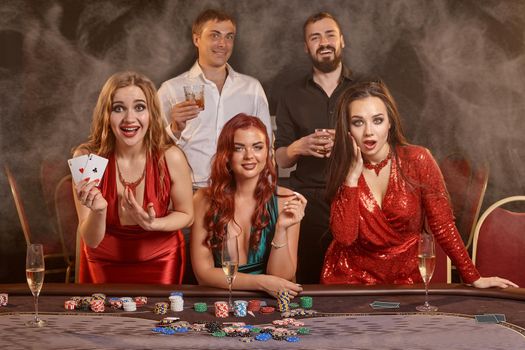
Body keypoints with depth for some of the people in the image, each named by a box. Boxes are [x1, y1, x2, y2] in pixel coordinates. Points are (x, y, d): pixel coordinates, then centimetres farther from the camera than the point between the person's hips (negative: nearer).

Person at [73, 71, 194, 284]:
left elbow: (186, 215, -3)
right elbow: (91, 241, -17)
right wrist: (98, 210, -37)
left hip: (160, 261, 0)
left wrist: (153, 224, -22)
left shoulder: (171, 158, -21)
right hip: (104, 263, 0)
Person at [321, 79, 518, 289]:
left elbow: (442, 224, -4)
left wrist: (473, 278, -6)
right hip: (351, 276, 0)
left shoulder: (417, 160, -9)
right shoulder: (343, 168, -3)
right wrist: (352, 176, -18)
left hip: (404, 278, 0)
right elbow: (344, 237, -15)